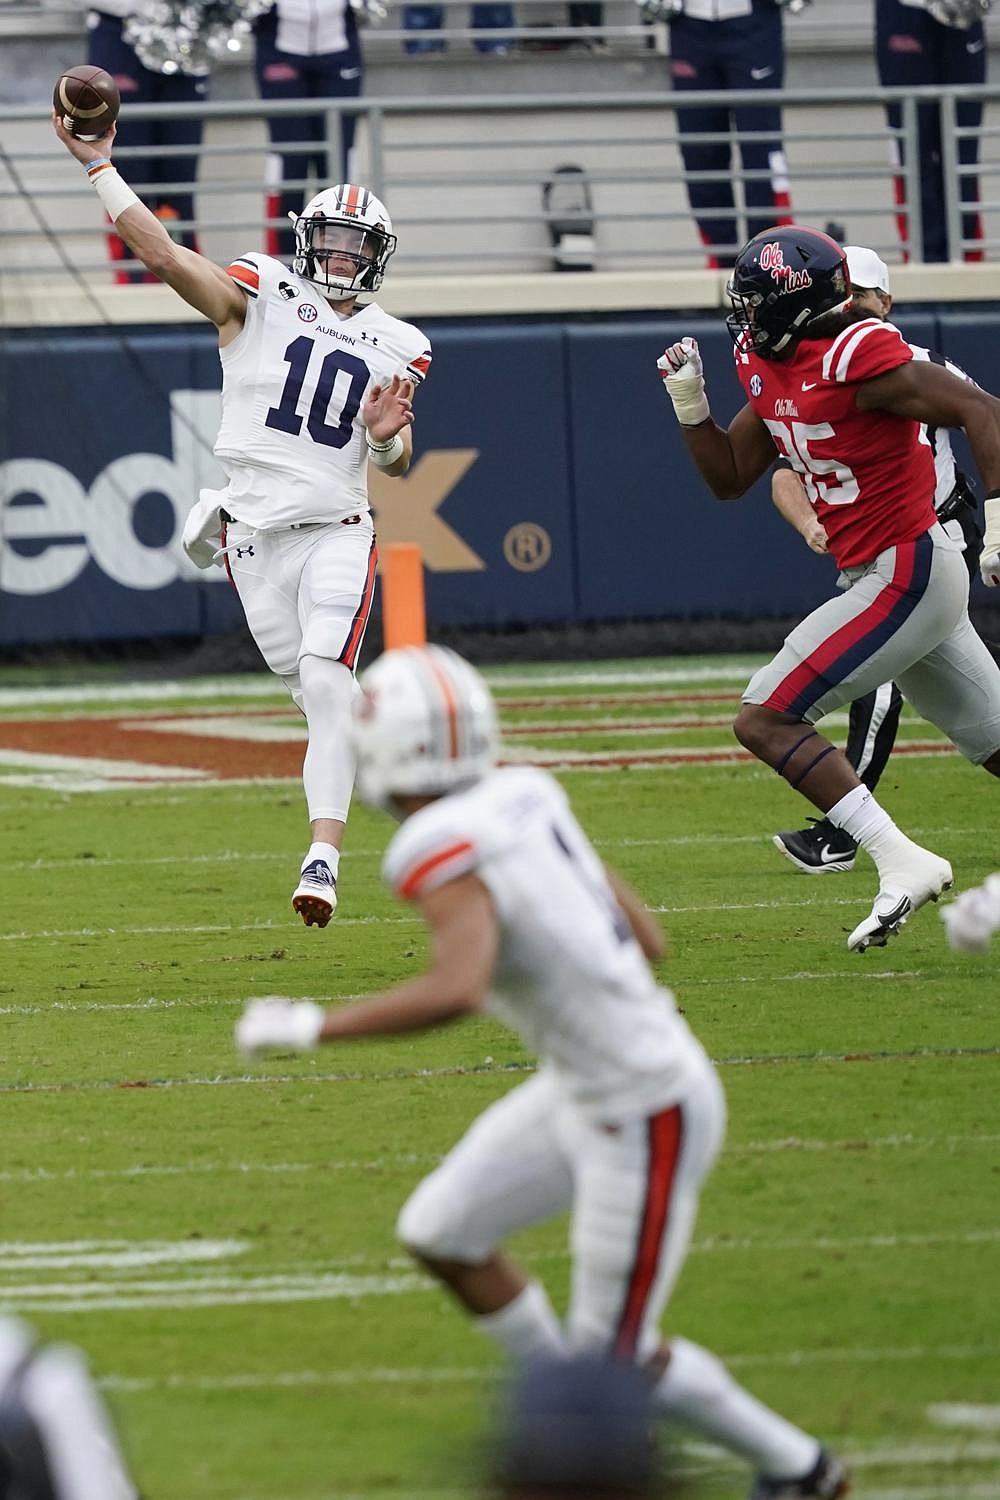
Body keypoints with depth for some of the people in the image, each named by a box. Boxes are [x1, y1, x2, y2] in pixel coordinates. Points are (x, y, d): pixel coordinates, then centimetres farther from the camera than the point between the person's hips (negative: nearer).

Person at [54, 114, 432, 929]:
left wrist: (387, 435, -11)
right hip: (254, 534, 1)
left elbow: (396, 464, 13)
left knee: (327, 683, -19)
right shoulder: (261, 295, 2)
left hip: (338, 531, -1)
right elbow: (165, 256, -10)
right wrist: (100, 166, -15)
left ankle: (324, 854, -27)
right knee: (315, 691, 5)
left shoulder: (394, 348, 8)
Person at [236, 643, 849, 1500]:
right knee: (440, 1235, 16)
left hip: (643, 1122, -9)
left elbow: (455, 993, -42)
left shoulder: (447, 857, -24)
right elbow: (646, 939, 6)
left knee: (617, 1355, 5)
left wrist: (311, 1027, -31)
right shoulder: (526, 801, -1)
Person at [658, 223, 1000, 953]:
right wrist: (690, 402, 6)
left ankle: (901, 862, -15)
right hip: (900, 579, 10)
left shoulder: (859, 358, -18)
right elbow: (730, 478, 20)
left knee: (766, 720, -11)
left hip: (906, 576, -10)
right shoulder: (772, 370, 10)